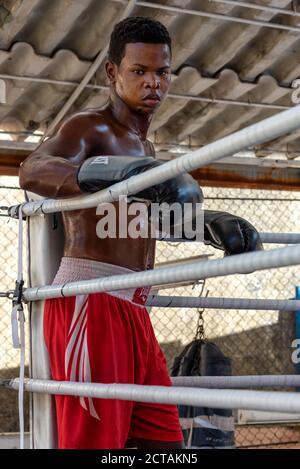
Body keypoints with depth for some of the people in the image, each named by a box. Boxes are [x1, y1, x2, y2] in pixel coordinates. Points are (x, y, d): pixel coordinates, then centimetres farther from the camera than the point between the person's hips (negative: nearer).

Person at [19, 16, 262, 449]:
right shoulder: (89, 127, -4)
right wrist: (112, 172, -43)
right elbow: (33, 170, -25)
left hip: (132, 310, 9)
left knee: (165, 440, 8)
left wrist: (215, 223, 19)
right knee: (95, 440, -12)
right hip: (89, 301, -9)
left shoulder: (146, 149, 23)